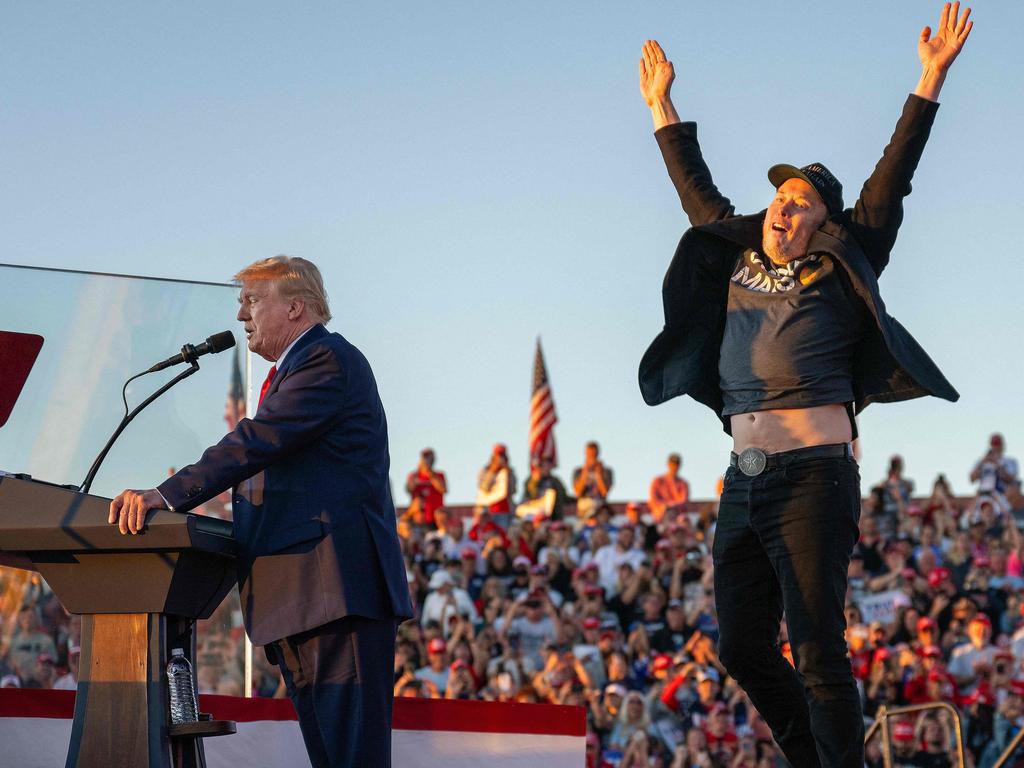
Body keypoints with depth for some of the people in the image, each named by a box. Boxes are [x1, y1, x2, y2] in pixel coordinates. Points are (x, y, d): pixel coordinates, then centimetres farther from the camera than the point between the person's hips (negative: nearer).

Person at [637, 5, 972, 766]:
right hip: (746, 480, 6)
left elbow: (890, 181, 1)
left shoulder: (839, 273, 4)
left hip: (814, 476, -6)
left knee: (817, 650, -12)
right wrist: (662, 104, 36)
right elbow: (697, 189, 29)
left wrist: (931, 81, -3)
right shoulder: (737, 260, 16)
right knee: (742, 647, 7)